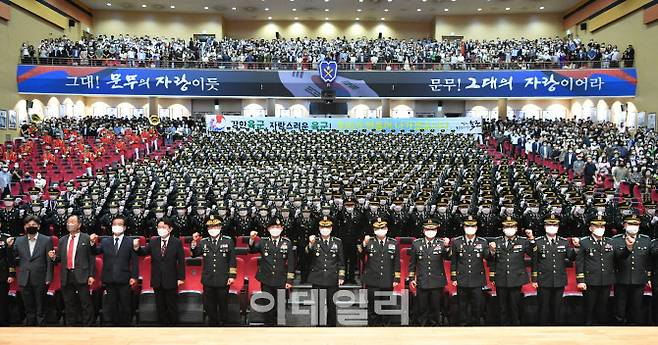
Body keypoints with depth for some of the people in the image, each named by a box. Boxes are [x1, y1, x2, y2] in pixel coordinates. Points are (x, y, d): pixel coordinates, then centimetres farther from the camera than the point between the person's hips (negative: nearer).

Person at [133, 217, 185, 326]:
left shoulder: (177, 242, -7)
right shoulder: (153, 242, 3)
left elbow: (181, 261, -7)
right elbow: (144, 252, -10)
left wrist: (181, 278, -9)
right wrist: (137, 247, -32)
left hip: (171, 281, -3)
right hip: (157, 281, 3)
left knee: (172, 306, 8)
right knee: (160, 307, 13)